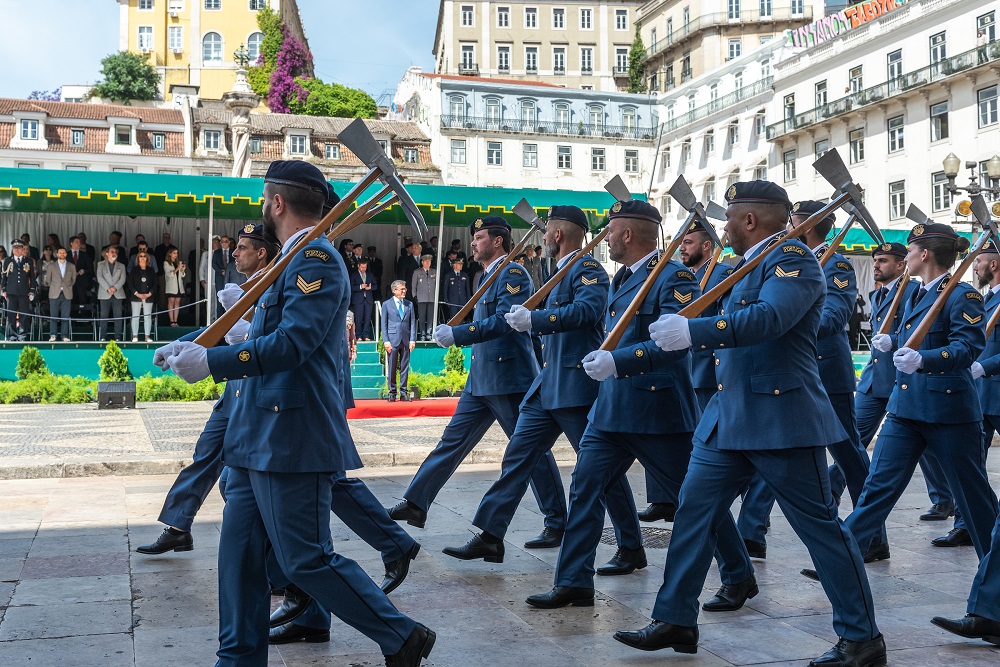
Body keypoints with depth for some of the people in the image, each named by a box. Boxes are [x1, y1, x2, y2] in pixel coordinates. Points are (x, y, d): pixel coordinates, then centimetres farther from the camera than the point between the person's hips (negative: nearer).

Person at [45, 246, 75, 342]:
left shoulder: (71, 266, 11)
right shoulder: (51, 266, 8)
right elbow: (48, 280, 11)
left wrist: (67, 287, 12)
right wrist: (54, 287, 9)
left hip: (67, 294, 1)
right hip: (54, 294, -1)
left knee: (66, 316, -2)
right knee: (53, 316, -3)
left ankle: (65, 336, 1)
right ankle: (52, 335, -1)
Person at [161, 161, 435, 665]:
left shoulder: (316, 260, -14)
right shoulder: (293, 260, 17)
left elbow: (292, 343, -24)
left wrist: (210, 362, -25)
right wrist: (192, 350, 11)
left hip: (292, 439, -10)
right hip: (259, 436, 10)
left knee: (307, 560, -3)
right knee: (240, 552, 11)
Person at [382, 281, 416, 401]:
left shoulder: (409, 304, 12)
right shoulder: (387, 304, 5)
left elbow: (413, 323, 10)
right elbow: (384, 324, 3)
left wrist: (412, 339, 0)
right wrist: (386, 341, -7)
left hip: (406, 340, 2)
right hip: (393, 340, -2)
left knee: (405, 367, 4)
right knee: (392, 368, 0)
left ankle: (404, 392, 9)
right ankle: (392, 392, 7)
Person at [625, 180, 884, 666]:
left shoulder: (793, 258, -12)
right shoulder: (750, 264, 17)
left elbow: (769, 317, -30)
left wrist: (692, 330, -35)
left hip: (783, 417, -9)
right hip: (727, 418, 9)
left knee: (819, 524, 0)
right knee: (694, 510, 7)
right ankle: (676, 621, 16)